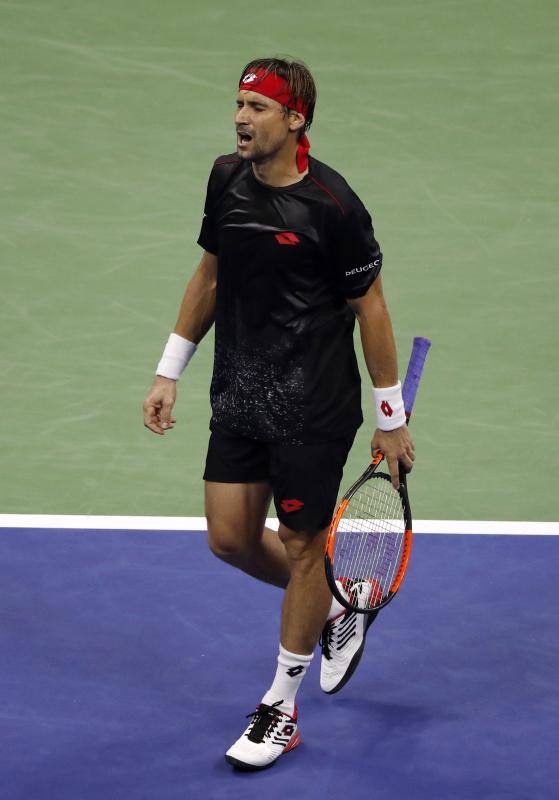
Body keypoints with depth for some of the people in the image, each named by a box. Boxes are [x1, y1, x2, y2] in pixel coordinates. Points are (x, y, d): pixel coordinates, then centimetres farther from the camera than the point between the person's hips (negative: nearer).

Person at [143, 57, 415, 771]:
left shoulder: (333, 207, -17)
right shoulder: (227, 179, 1)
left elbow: (370, 308, -10)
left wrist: (391, 420, -7)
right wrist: (169, 373, 12)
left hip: (314, 409, -6)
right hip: (239, 398, 6)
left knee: (301, 545, 4)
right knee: (230, 537, 8)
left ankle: (281, 709, 18)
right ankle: (338, 607, 35)